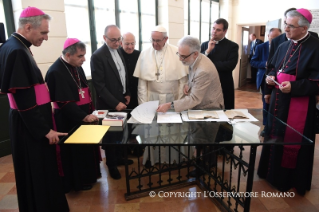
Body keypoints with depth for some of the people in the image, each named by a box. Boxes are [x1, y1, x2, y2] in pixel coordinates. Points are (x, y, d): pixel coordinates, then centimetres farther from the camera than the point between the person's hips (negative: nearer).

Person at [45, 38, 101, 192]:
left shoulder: (77, 67, 6)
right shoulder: (56, 72, -20)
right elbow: (64, 102, -24)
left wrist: (90, 110, 8)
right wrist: (84, 116, -25)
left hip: (83, 116, 8)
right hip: (68, 120, -8)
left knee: (86, 147, 17)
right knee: (74, 151, 6)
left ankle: (87, 176, 35)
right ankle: (77, 181, 25)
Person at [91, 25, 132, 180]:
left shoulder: (118, 51, 6)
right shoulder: (98, 56, -17)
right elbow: (99, 85, -19)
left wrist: (127, 94, 7)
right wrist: (115, 103, -20)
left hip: (122, 100, 6)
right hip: (109, 104, -6)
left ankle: (119, 157, 35)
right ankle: (111, 164, 27)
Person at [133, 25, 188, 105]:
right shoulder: (144, 53, 0)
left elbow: (183, 80, -2)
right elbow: (142, 82, -1)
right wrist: (143, 104, -4)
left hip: (172, 98, 0)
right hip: (152, 98, 1)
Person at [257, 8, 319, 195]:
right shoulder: (284, 46, 9)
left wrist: (293, 86, -27)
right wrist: (271, 77, -2)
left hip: (299, 104, -7)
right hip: (279, 100, 8)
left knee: (292, 142, 5)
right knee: (274, 136, 17)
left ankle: (289, 179, 25)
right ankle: (273, 171, 37)